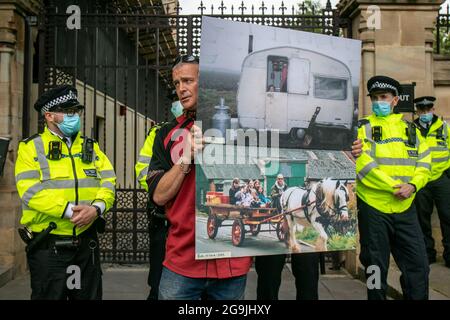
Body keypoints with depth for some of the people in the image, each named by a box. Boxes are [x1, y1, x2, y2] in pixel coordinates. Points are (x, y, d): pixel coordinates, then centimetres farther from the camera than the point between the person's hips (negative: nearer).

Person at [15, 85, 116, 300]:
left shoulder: (91, 147, 12)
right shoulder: (31, 148, -1)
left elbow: (108, 182, 2)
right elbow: (30, 191, -14)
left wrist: (97, 207, -17)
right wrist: (68, 209, -23)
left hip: (87, 242, 4)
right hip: (48, 245, -4)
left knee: (90, 296, 14)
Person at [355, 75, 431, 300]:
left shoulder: (410, 128, 13)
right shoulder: (363, 127, -1)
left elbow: (424, 161, 7)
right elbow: (363, 165, -14)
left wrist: (413, 185, -12)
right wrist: (393, 186, -19)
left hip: (405, 208, 4)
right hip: (373, 207, -3)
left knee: (418, 264, 6)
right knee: (376, 267, 8)